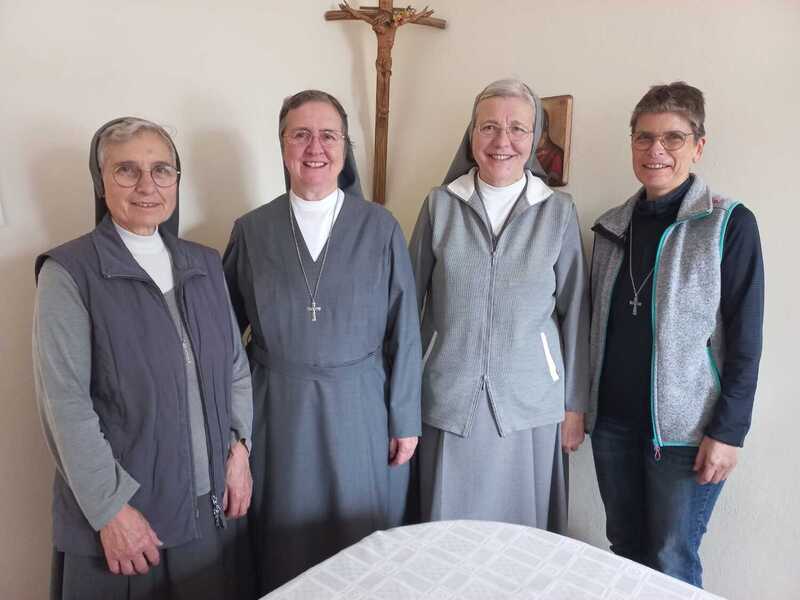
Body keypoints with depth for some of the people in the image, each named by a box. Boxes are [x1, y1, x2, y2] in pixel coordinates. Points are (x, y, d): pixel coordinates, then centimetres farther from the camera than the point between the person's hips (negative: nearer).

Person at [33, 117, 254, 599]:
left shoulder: (205, 264, 4)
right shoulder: (68, 273, -10)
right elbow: (65, 402, -13)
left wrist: (239, 449, -1)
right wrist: (110, 508, -14)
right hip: (119, 511, -4)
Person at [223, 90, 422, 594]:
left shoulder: (381, 228, -4)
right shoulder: (251, 230, -1)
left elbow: (404, 331, -2)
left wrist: (406, 421, -1)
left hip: (360, 410, 0)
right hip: (278, 411, 1)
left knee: (365, 552, 15)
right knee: (283, 549, 16)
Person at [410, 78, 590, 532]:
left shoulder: (559, 211, -1)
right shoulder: (440, 205, -1)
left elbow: (574, 313, 2)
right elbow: (410, 303, 3)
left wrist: (575, 406, 4)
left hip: (529, 403, 0)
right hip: (448, 398, 0)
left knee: (524, 530, 13)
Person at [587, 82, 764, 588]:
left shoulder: (730, 224, -7)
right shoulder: (612, 226, 6)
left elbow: (745, 340, -8)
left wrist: (728, 432, -11)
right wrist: (582, 405, 8)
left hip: (685, 429, -4)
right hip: (612, 422, 4)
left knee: (671, 565, 6)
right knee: (625, 550, 15)